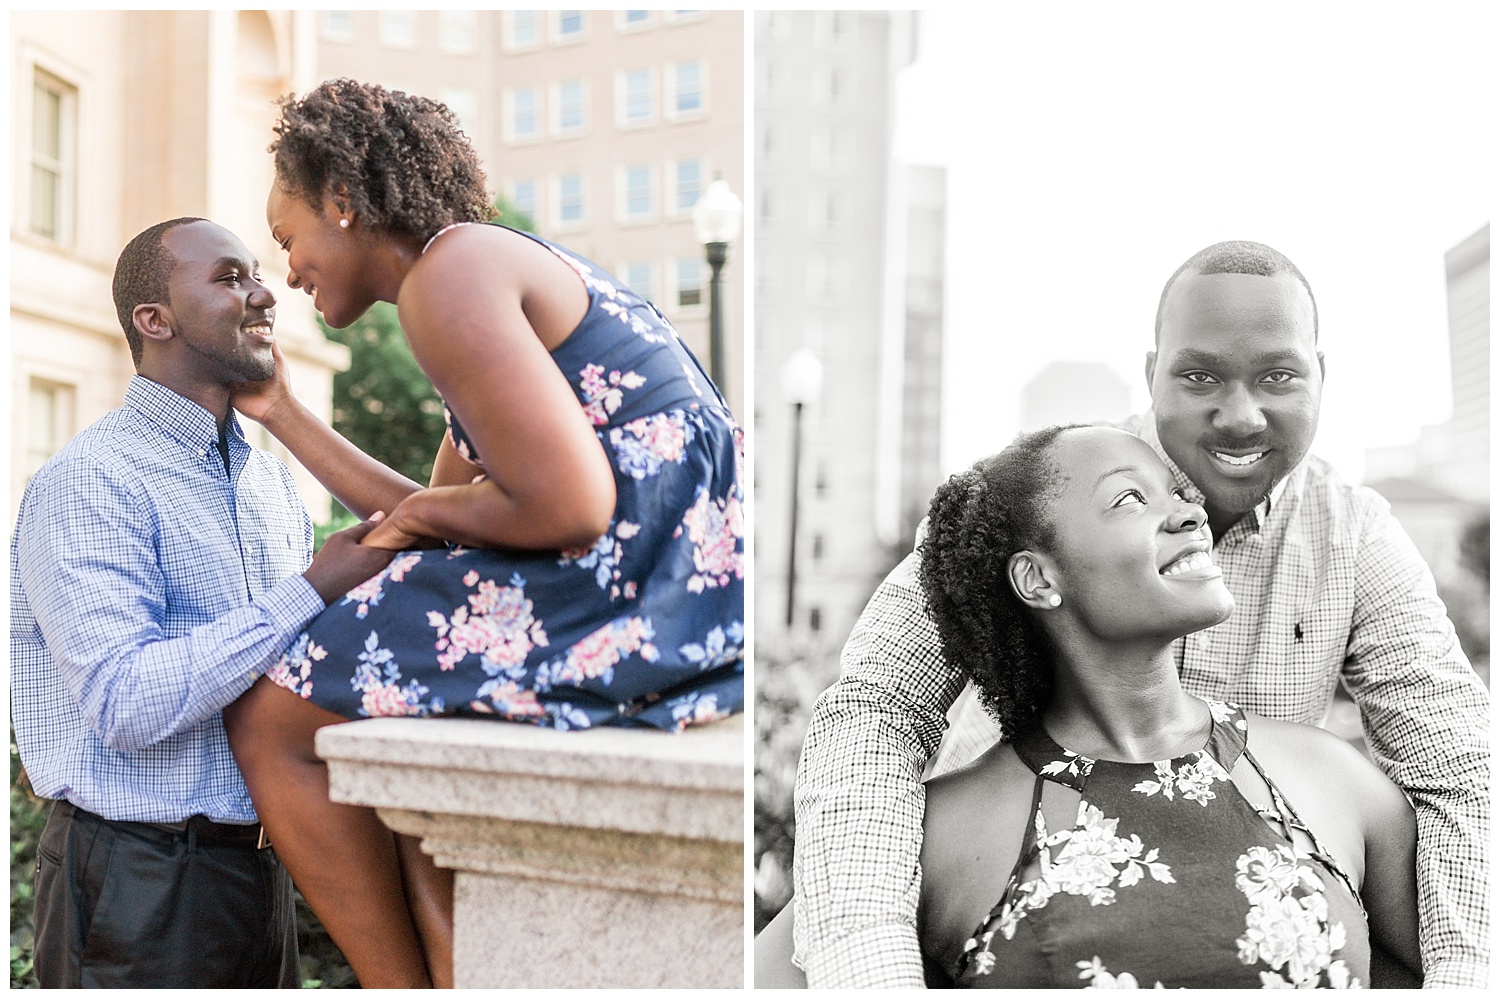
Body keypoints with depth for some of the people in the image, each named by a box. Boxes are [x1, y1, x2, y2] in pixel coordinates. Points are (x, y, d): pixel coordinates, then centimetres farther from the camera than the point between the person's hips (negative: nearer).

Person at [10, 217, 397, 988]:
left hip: (257, 862, 7)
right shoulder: (87, 483, -14)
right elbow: (127, 706, -25)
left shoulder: (272, 482, 11)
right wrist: (312, 592, -24)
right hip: (138, 885, -7)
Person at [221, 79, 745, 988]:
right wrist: (281, 413, 29)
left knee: (268, 722, 5)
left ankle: (404, 987, 14)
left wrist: (437, 511, -1)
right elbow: (428, 515, 25)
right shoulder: (503, 270, 22)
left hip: (634, 595, -10)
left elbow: (570, 505, -20)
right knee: (400, 726, 30)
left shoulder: (446, 275, -9)